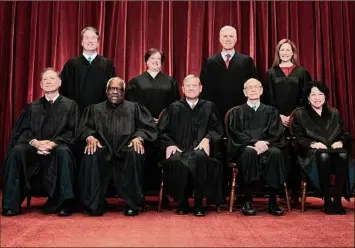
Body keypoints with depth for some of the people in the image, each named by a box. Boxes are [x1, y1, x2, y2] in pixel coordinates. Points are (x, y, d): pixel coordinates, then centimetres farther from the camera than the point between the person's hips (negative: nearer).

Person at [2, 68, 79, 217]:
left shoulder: (70, 105, 11)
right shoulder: (32, 107, 18)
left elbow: (71, 132, 1)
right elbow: (23, 131, 7)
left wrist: (53, 143, -17)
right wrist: (35, 142, -16)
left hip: (58, 148, -2)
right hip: (35, 147, 3)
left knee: (63, 152, -38)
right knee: (16, 151, -29)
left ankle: (63, 203, -33)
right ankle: (12, 204, -24)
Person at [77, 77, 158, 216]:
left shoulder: (134, 108, 20)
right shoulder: (95, 109, 24)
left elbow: (149, 127, 8)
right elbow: (84, 127, 11)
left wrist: (138, 137, -13)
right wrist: (90, 137, -12)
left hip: (125, 150, -1)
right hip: (103, 150, 1)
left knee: (135, 154, -35)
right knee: (91, 156, -33)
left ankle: (131, 204, -22)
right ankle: (93, 204, -21)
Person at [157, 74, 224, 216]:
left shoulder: (209, 107, 17)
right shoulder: (174, 108, 18)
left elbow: (218, 130, 11)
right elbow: (162, 130, 14)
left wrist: (207, 138, -9)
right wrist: (169, 144, -5)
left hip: (199, 150, 0)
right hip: (179, 150, 1)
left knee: (200, 157, -37)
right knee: (175, 161, -35)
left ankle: (198, 202, -21)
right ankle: (182, 203, -14)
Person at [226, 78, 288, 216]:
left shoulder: (271, 111, 19)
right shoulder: (237, 112, 15)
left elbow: (277, 134, 7)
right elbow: (235, 134, 1)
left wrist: (265, 143, -15)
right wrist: (254, 142, -17)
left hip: (267, 147, 2)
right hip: (244, 149, -1)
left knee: (276, 153, -33)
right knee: (249, 152, -37)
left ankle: (273, 202, -26)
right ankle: (248, 201, -32)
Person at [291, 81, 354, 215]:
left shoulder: (334, 113, 22)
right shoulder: (300, 114, 11)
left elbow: (344, 134, 18)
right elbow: (298, 138, 3)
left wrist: (340, 142, -5)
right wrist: (312, 144, -15)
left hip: (334, 148, 3)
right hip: (311, 152, -3)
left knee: (343, 155, -34)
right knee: (323, 155, -39)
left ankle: (338, 200, -31)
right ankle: (327, 200, -32)